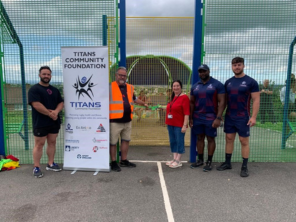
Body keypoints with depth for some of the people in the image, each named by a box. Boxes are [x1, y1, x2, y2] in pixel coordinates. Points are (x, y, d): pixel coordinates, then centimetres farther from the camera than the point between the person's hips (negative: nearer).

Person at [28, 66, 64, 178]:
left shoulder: (55, 90, 13)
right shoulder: (34, 89, -7)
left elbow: (61, 103, 8)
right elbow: (36, 105, -18)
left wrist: (56, 111, -13)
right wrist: (50, 114, -14)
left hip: (54, 122, 6)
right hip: (40, 123, -6)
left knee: (52, 142, 12)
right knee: (39, 144, 0)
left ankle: (50, 164, 24)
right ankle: (36, 168, 9)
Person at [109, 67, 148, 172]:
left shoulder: (129, 87, 14)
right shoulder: (110, 87, -6)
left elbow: (134, 99, 30)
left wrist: (144, 104, 39)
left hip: (127, 120, 7)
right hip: (115, 121, -6)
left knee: (126, 140, 16)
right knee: (113, 142, 4)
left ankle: (124, 160, 32)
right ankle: (113, 162, 20)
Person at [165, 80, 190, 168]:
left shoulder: (184, 97, -10)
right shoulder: (172, 98, 14)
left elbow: (186, 113, -15)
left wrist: (184, 125, -19)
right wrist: (168, 122, 15)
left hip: (179, 125, -8)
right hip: (170, 124, 8)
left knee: (179, 142, 1)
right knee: (172, 141, 13)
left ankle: (178, 161, 10)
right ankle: (174, 159, 24)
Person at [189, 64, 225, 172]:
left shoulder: (217, 85, -4)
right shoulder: (195, 86, 10)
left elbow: (222, 102, -8)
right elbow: (192, 103, 13)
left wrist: (218, 118, -16)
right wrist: (191, 118, 7)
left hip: (211, 118, -4)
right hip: (197, 118, 4)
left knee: (210, 139, 5)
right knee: (200, 138, 11)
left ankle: (209, 162, 16)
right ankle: (200, 160, 23)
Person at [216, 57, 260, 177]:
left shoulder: (251, 82, -5)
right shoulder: (228, 82, 8)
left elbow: (256, 100, -7)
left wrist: (253, 117, -15)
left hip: (243, 117, -4)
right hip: (229, 117, 5)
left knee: (244, 141, 3)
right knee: (229, 139, 11)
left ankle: (244, 167, 14)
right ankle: (227, 163, 23)